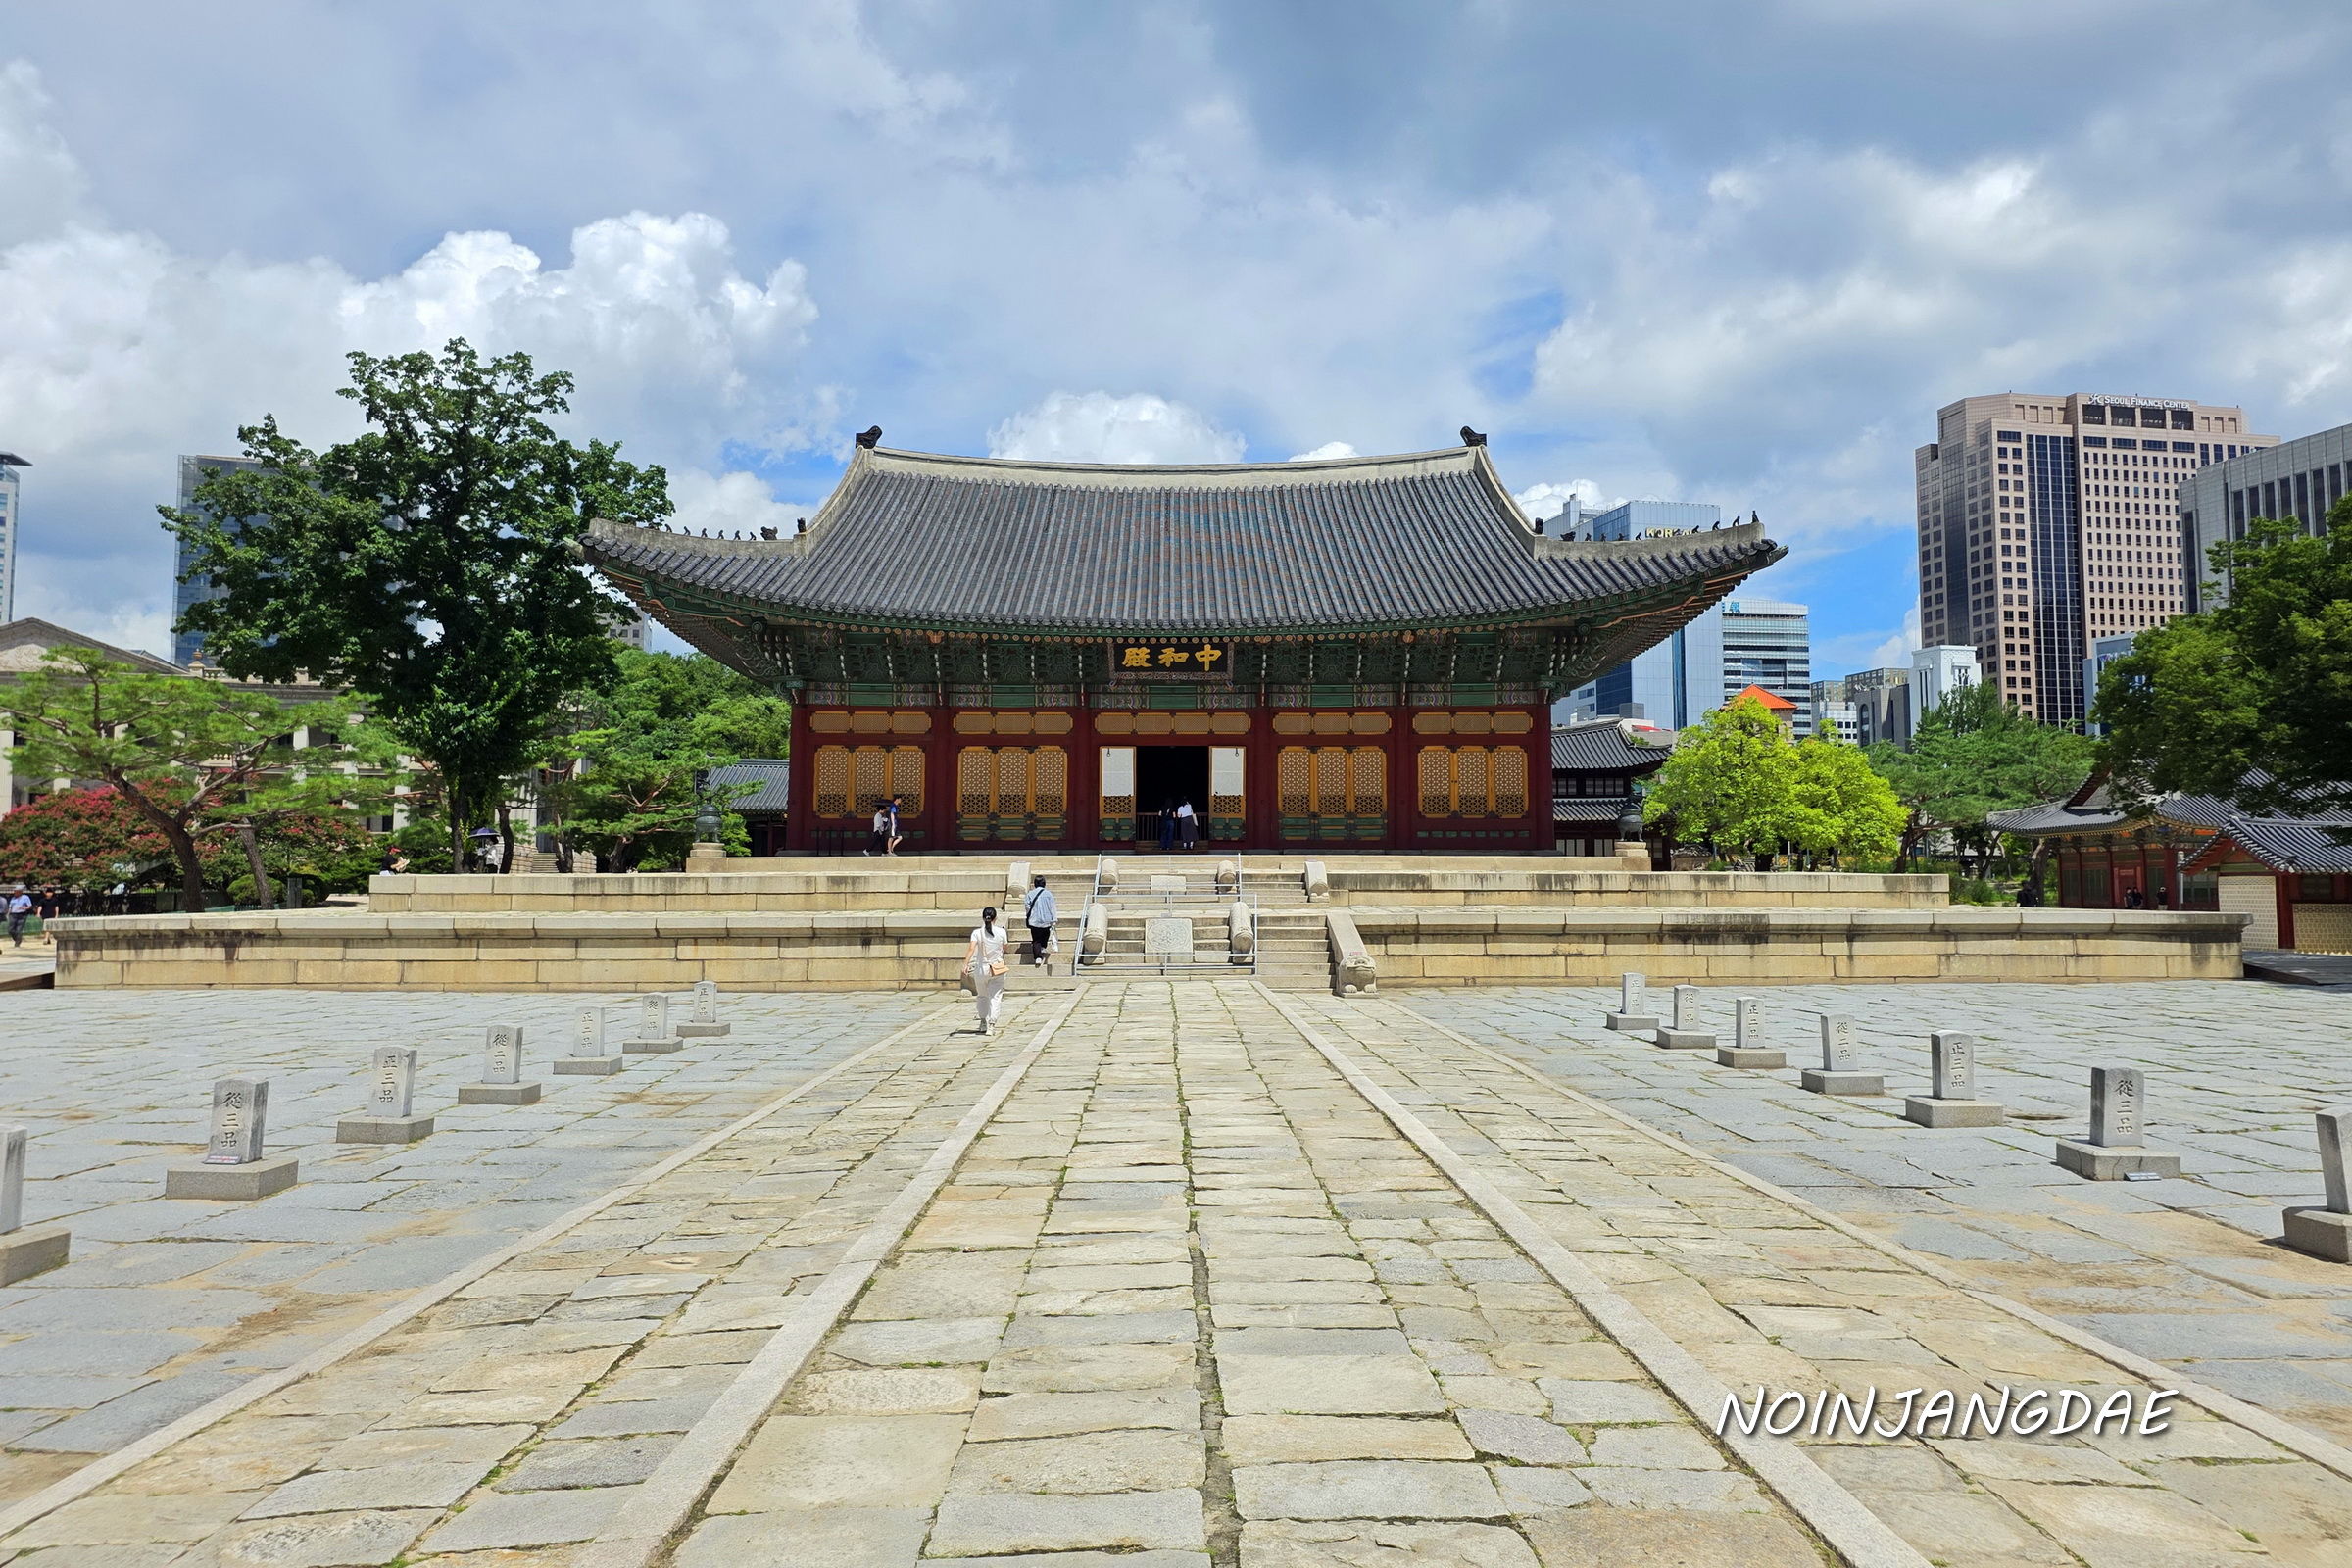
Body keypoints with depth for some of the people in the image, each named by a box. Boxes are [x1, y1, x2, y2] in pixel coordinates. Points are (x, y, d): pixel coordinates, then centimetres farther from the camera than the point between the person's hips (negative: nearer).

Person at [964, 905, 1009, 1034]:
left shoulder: (977, 932, -6)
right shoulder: (1001, 932, -4)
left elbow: (971, 949, -17)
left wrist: (965, 964, -21)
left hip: (981, 969, 1)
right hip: (997, 969, -1)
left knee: (982, 996, 20)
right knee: (995, 998, 3)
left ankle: (983, 1022, 24)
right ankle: (991, 1025, -6)